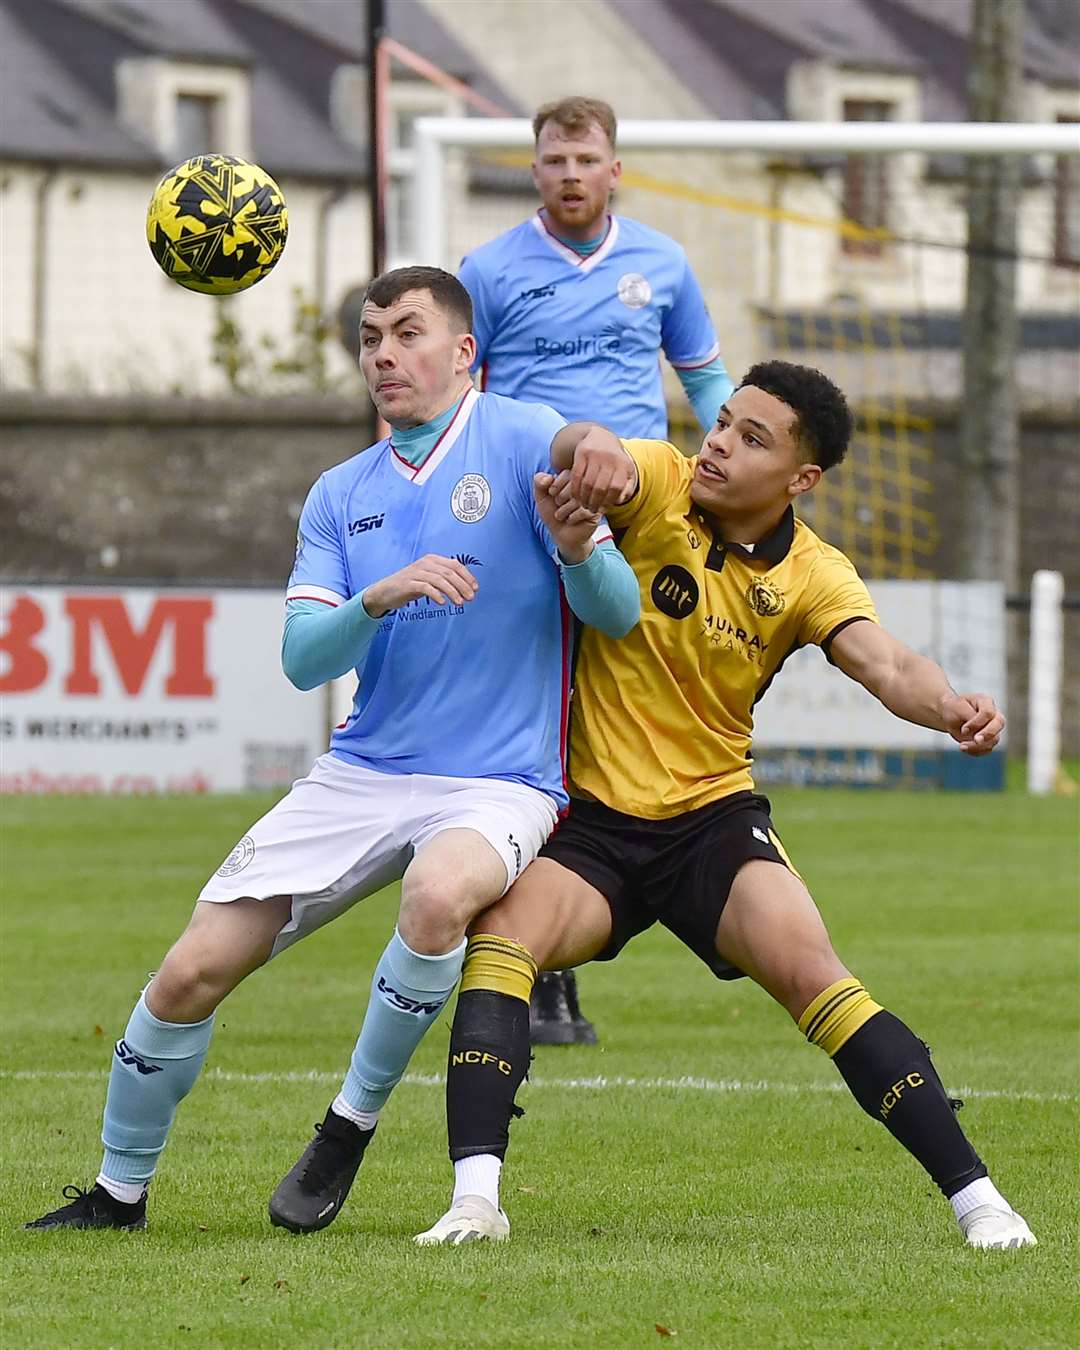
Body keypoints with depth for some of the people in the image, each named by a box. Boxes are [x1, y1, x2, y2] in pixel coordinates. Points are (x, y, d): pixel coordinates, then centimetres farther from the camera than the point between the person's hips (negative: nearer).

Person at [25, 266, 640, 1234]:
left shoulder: (527, 441, -3)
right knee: (191, 974, -4)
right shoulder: (341, 494, 12)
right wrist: (377, 599, -19)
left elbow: (618, 614, -7)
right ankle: (119, 1193, 18)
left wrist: (574, 547, -29)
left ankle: (352, 1125, -16)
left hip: (498, 784, -5)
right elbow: (303, 660, 1)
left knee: (438, 894, -39)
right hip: (360, 777, 5)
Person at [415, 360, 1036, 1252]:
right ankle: (475, 1199, -31)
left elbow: (884, 663, -21)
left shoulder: (811, 577, -4)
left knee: (814, 976, -20)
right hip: (589, 815, -1)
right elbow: (571, 453, -29)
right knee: (503, 934, -28)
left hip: (714, 817, 1)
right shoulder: (657, 488, -8)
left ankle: (975, 1196, -11)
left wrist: (951, 705, -45)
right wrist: (591, 445, -55)